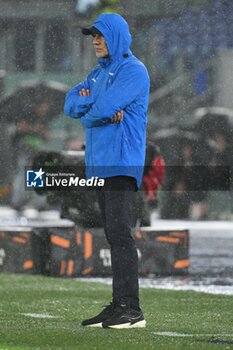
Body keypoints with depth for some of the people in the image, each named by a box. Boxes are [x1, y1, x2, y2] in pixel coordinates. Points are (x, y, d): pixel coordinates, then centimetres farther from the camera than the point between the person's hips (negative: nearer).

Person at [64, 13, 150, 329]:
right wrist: (100, 105, -8)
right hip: (99, 162, 9)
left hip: (121, 164, -9)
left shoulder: (133, 71, -8)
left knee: (120, 234, -14)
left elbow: (104, 108, -20)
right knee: (113, 236, 8)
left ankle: (131, 310, -15)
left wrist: (87, 115, 2)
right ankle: (119, 306, 10)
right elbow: (71, 104, 11)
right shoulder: (100, 72, 21)